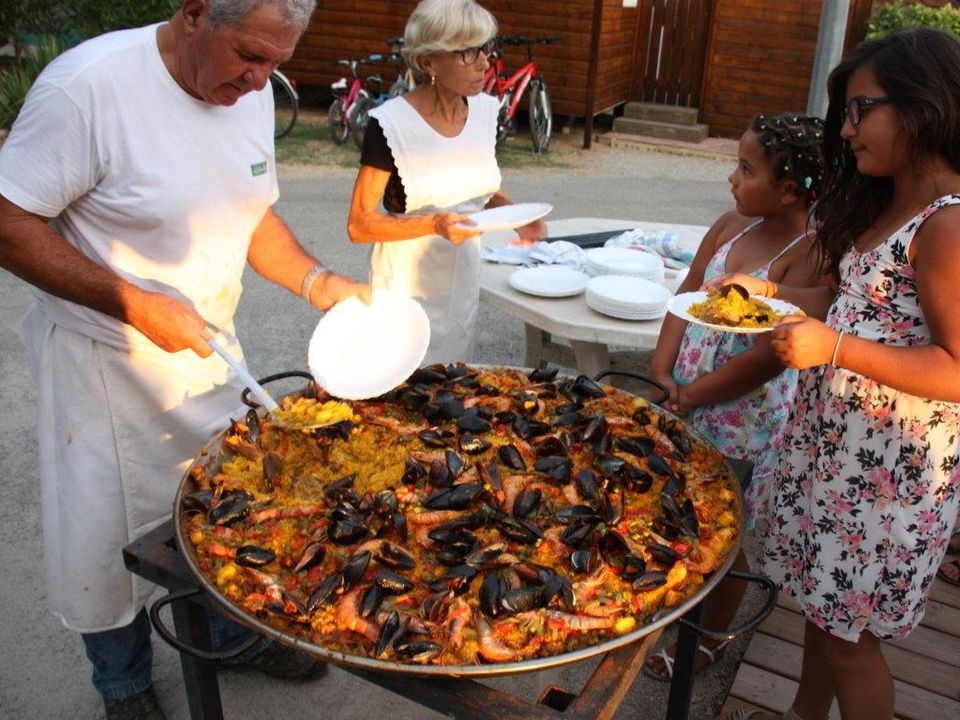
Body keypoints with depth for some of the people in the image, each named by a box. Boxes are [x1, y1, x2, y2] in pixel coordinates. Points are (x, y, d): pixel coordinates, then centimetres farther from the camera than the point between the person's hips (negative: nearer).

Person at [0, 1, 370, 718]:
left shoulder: (250, 90, -1)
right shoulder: (88, 86, -23)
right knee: (107, 530, 10)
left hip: (210, 345, 6)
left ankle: (234, 635, 45)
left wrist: (318, 282, -7)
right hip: (104, 359, -5)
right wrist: (136, 305, -26)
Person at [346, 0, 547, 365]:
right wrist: (434, 224, -28)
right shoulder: (391, 123, -19)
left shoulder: (485, 109, -2)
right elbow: (359, 224, -15)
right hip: (408, 285, -5)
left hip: (463, 278, 5)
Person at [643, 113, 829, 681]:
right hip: (685, 405, 7)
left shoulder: (809, 257, -21)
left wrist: (690, 397, -16)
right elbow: (686, 298, 4)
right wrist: (662, 373, -7)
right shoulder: (730, 227, 1)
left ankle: (710, 638, 36)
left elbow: (768, 359, -24)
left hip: (744, 419, -6)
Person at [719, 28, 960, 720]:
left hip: (893, 466, -9)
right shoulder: (888, 206, 9)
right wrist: (771, 291, 4)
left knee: (847, 632, 6)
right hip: (834, 442, 9)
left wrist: (834, 347, -31)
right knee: (824, 600, 22)